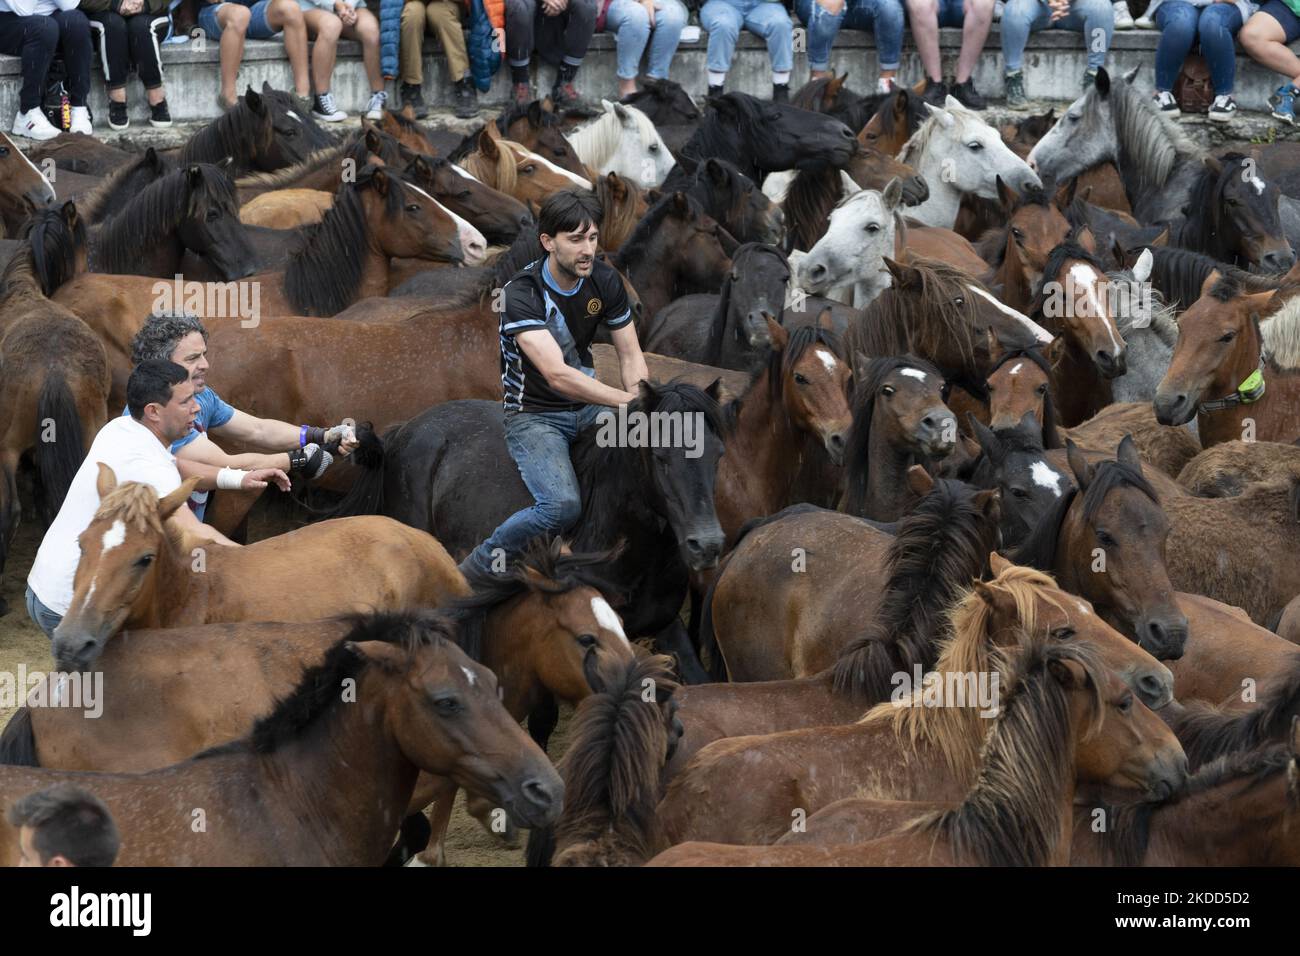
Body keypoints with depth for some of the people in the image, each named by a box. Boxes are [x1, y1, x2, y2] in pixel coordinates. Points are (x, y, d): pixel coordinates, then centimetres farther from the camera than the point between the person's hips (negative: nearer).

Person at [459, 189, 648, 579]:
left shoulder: (604, 280, -3)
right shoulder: (522, 293, -23)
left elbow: (630, 355, 4)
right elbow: (557, 374, -33)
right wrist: (629, 401, -39)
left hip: (588, 406, 7)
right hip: (534, 415, -7)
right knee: (562, 506, -30)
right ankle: (478, 567, -10)